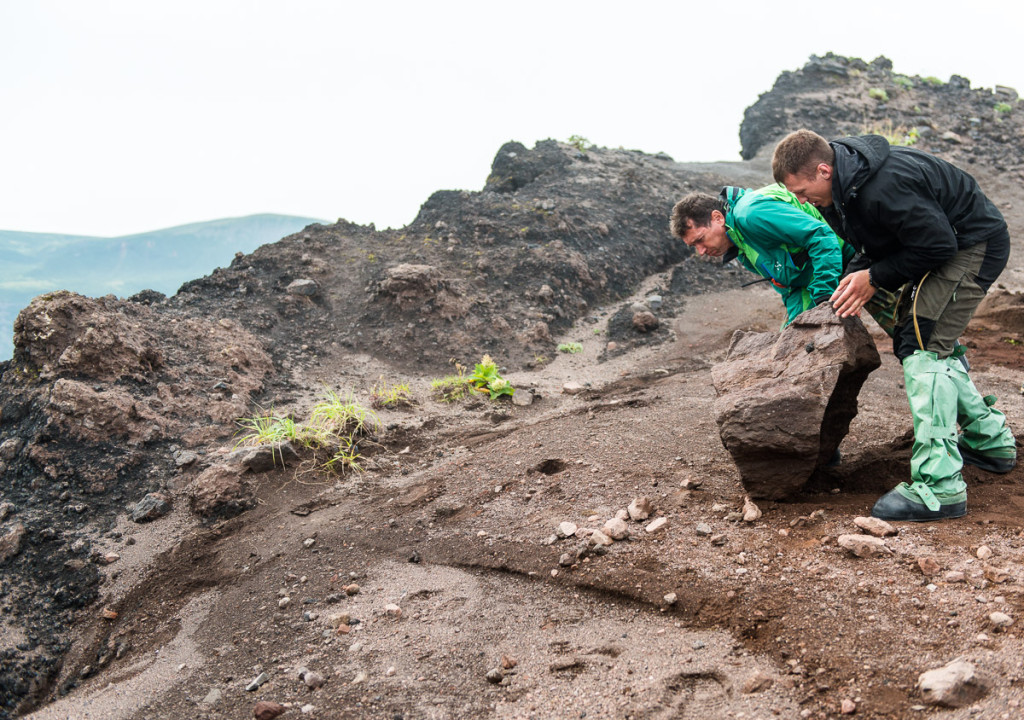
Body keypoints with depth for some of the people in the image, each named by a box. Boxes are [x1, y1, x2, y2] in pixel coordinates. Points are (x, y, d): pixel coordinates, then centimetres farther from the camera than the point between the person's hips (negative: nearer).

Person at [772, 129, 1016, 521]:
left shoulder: (883, 188, -33)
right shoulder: (842, 186, -2)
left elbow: (937, 245, -27)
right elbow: (878, 240, 14)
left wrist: (875, 277, -18)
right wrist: (863, 276, -1)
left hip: (975, 245, -10)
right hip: (945, 243, 11)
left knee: (920, 345, -19)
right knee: (930, 342, 18)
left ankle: (938, 488, -21)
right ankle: (991, 440, 32)